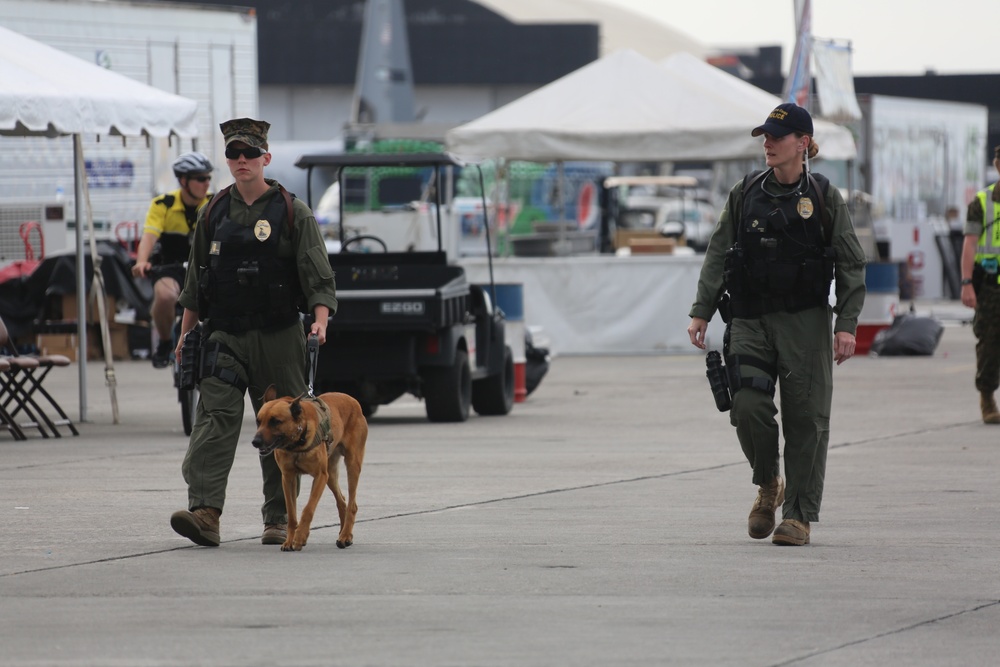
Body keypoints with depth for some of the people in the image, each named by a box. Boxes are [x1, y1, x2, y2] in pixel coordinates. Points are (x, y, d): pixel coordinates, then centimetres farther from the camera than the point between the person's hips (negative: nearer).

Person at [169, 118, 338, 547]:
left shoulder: (292, 213, 1)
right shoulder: (213, 214, 11)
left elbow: (318, 275, -5)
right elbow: (195, 278, 17)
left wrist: (320, 319, -21)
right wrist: (187, 331, 14)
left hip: (278, 338, -2)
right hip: (224, 338, 2)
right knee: (215, 419, -14)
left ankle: (279, 519, 13)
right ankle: (204, 513, -24)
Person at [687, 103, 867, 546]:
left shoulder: (824, 198, 0)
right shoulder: (746, 194, 7)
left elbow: (851, 265, 1)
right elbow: (718, 256, 9)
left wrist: (846, 325, -7)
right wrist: (701, 311, 2)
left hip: (805, 322, -2)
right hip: (750, 321, 2)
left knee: (805, 418, -2)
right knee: (748, 407, -10)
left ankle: (798, 514, 5)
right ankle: (768, 486, 16)